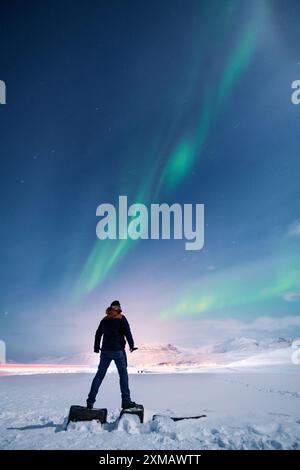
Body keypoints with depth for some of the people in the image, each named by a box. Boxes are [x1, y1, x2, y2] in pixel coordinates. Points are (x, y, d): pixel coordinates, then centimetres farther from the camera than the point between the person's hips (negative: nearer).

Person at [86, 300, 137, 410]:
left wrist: (96, 348, 31)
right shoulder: (121, 318, -2)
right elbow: (127, 333, -8)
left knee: (99, 375, 8)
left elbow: (98, 335, 20)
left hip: (105, 351, 4)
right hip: (118, 351, -4)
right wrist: (131, 345, 3)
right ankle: (126, 401, 0)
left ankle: (90, 401, 6)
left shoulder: (104, 320, 12)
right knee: (123, 374, 3)